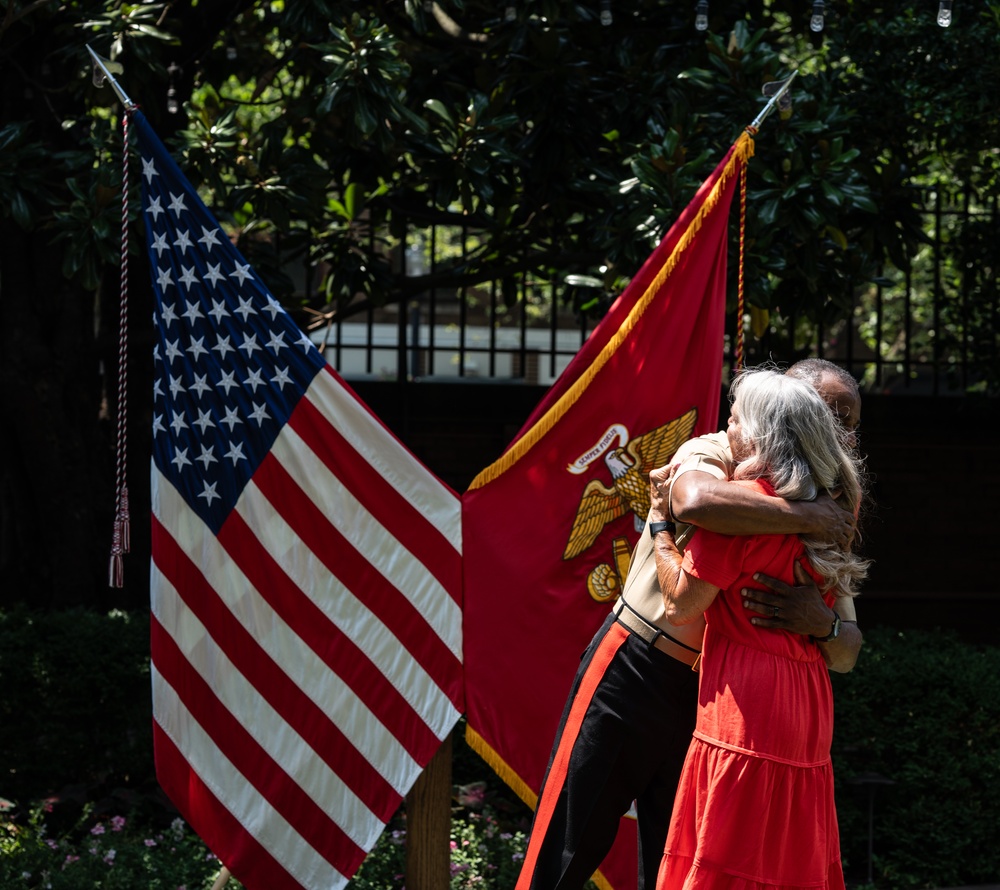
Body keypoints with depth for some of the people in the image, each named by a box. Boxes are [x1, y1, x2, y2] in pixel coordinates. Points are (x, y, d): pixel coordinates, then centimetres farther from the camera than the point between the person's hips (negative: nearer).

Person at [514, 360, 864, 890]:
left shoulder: (825, 530, 8)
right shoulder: (712, 455, -9)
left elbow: (847, 653, 0)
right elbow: (698, 500, -36)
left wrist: (823, 623, -24)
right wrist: (808, 517, -28)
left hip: (709, 700, 6)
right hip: (633, 672, -6)